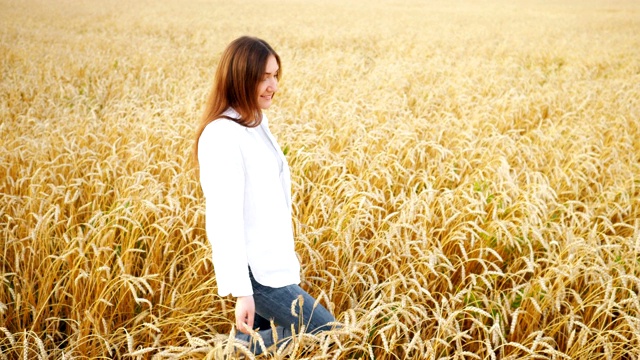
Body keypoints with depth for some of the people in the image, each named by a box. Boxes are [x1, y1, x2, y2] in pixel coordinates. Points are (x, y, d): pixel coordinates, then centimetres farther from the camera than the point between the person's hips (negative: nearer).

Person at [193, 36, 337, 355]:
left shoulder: (257, 121, 7)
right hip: (255, 270, -9)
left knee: (255, 342, 16)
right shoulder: (222, 136, -21)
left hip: (273, 261, 9)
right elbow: (224, 219, -23)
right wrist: (241, 291, -24)